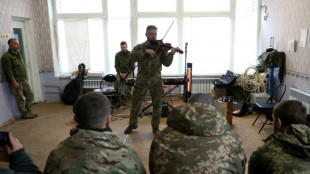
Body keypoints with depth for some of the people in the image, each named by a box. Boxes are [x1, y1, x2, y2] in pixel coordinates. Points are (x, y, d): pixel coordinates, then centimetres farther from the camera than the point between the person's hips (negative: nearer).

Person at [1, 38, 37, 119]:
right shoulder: (7, 56, -12)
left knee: (30, 95, 9)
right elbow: (9, 71, -17)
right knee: (20, 98, -1)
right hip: (16, 81, -8)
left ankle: (28, 111, 18)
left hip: (24, 80, 8)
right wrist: (14, 82, -21)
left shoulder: (18, 53, 15)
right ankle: (24, 113, 10)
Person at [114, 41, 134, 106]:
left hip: (128, 72, -1)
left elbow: (132, 67, -3)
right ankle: (121, 95, -25)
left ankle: (127, 96, -22)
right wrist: (120, 73, -12)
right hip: (120, 72, 2)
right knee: (117, 80, -28)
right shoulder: (117, 55, 3)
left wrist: (126, 74, -13)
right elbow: (116, 66, 5)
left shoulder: (130, 54, -3)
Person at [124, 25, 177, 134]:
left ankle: (155, 127, 22)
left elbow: (166, 63, -4)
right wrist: (145, 51, -24)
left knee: (157, 105, 4)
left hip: (156, 80, 0)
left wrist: (171, 54, -22)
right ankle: (132, 124, 28)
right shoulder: (140, 47, 6)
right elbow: (133, 57, -14)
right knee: (136, 103, 8)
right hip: (141, 79, 0)